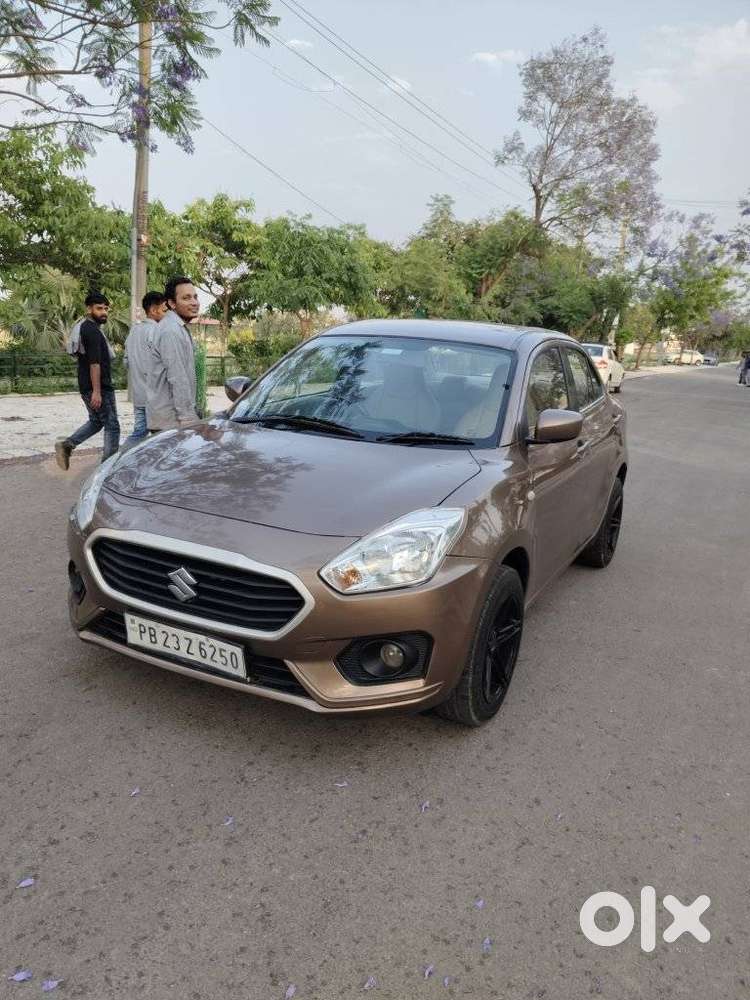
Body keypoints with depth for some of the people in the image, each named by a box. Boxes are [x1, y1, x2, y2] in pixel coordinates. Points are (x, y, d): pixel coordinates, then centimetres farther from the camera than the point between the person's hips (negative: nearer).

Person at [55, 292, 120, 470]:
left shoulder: (84, 328, 16)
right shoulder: (92, 330, -15)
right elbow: (94, 363, -23)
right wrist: (97, 391, -26)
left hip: (86, 387, 10)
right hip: (100, 387, -10)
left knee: (96, 421, 22)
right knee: (112, 426, -1)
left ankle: (66, 445, 10)